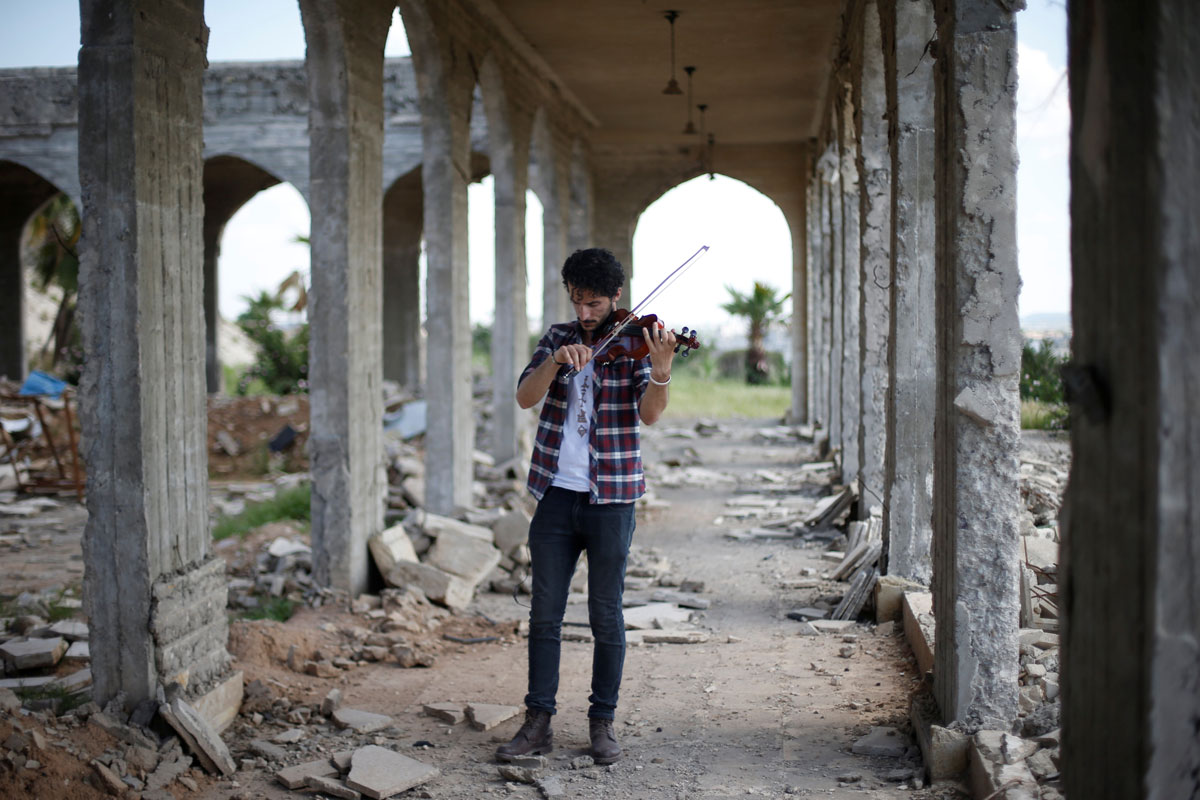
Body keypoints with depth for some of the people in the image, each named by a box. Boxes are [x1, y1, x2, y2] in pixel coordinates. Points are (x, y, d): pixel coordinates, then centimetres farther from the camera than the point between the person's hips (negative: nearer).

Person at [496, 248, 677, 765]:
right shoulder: (560, 338, 8)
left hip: (610, 497, -3)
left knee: (606, 616, 4)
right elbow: (526, 397, -5)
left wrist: (660, 370, -34)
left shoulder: (636, 342, -2)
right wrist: (556, 361, -23)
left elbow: (649, 415, -15)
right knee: (545, 612, 6)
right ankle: (538, 722, 14)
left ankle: (602, 723, 16)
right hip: (556, 492, 3)